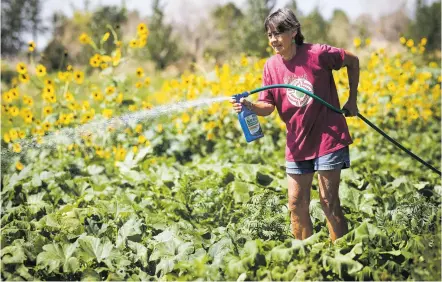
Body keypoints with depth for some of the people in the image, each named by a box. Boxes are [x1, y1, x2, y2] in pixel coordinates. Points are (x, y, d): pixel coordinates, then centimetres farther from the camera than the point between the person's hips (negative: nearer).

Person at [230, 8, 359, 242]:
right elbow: (268, 107, -4)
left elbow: (353, 61, 2)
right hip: (298, 144, 5)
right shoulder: (271, 65, -1)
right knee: (296, 205, 7)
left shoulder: (317, 54, -14)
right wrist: (249, 106, -24)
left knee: (329, 202, -3)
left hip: (328, 139, -5)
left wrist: (352, 99, 2)